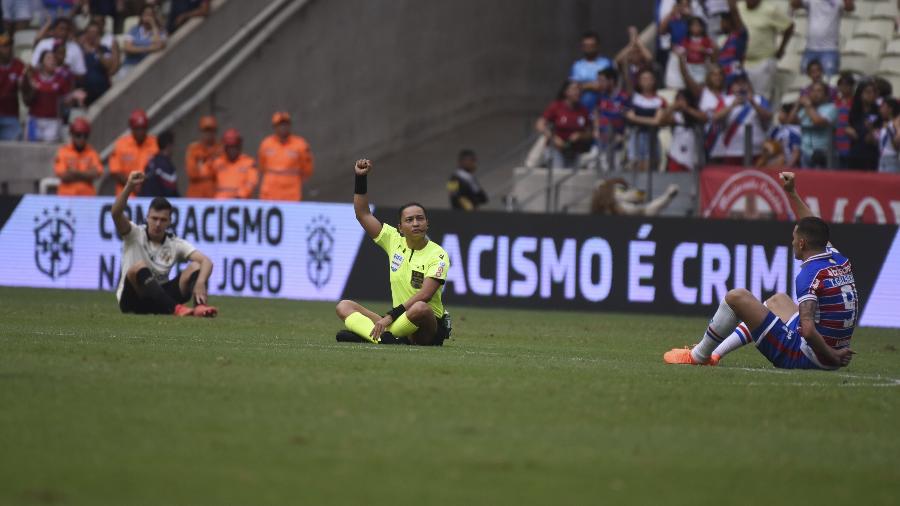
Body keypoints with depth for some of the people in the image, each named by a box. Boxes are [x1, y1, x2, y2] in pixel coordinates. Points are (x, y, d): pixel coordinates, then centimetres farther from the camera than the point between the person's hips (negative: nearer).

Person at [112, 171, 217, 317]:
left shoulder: (175, 244, 2)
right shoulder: (134, 235, -3)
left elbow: (206, 261, -12)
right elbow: (116, 213, -23)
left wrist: (200, 283, -34)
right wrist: (129, 187, -38)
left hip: (160, 301, 3)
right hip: (132, 301, -3)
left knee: (195, 267, -14)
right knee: (138, 267, -33)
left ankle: (200, 306, -45)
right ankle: (176, 308, -51)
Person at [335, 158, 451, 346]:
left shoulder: (438, 255, -10)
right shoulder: (394, 240, 7)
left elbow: (424, 295, -20)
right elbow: (363, 214, 10)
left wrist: (390, 316, -26)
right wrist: (360, 178, 1)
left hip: (430, 329, -6)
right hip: (399, 320, 6)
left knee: (419, 308, -40)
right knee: (343, 306, -6)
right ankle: (384, 336, -34)